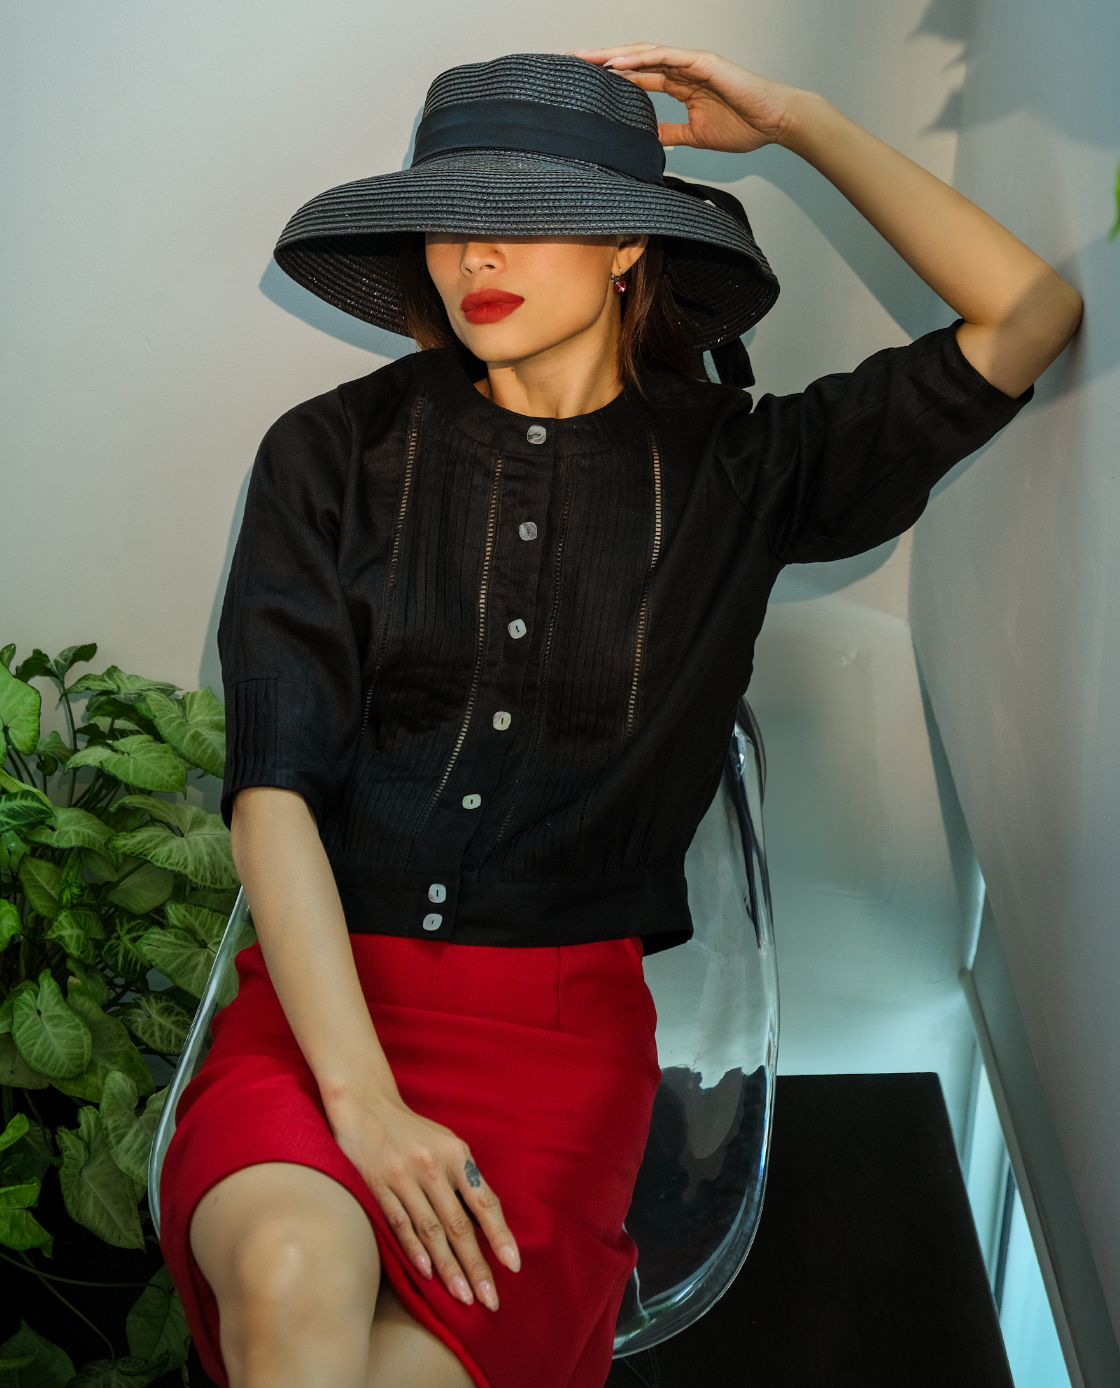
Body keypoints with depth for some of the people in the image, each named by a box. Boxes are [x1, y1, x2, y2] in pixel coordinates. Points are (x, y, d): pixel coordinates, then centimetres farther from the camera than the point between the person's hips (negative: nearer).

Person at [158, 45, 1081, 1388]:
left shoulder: (733, 468, 9)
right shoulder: (334, 452, 6)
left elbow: (1031, 320, 6)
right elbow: (273, 784, -3)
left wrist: (800, 123, 8)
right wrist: (360, 1094, -15)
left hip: (561, 1014, 0)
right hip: (321, 988, 0)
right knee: (296, 1276, -33)